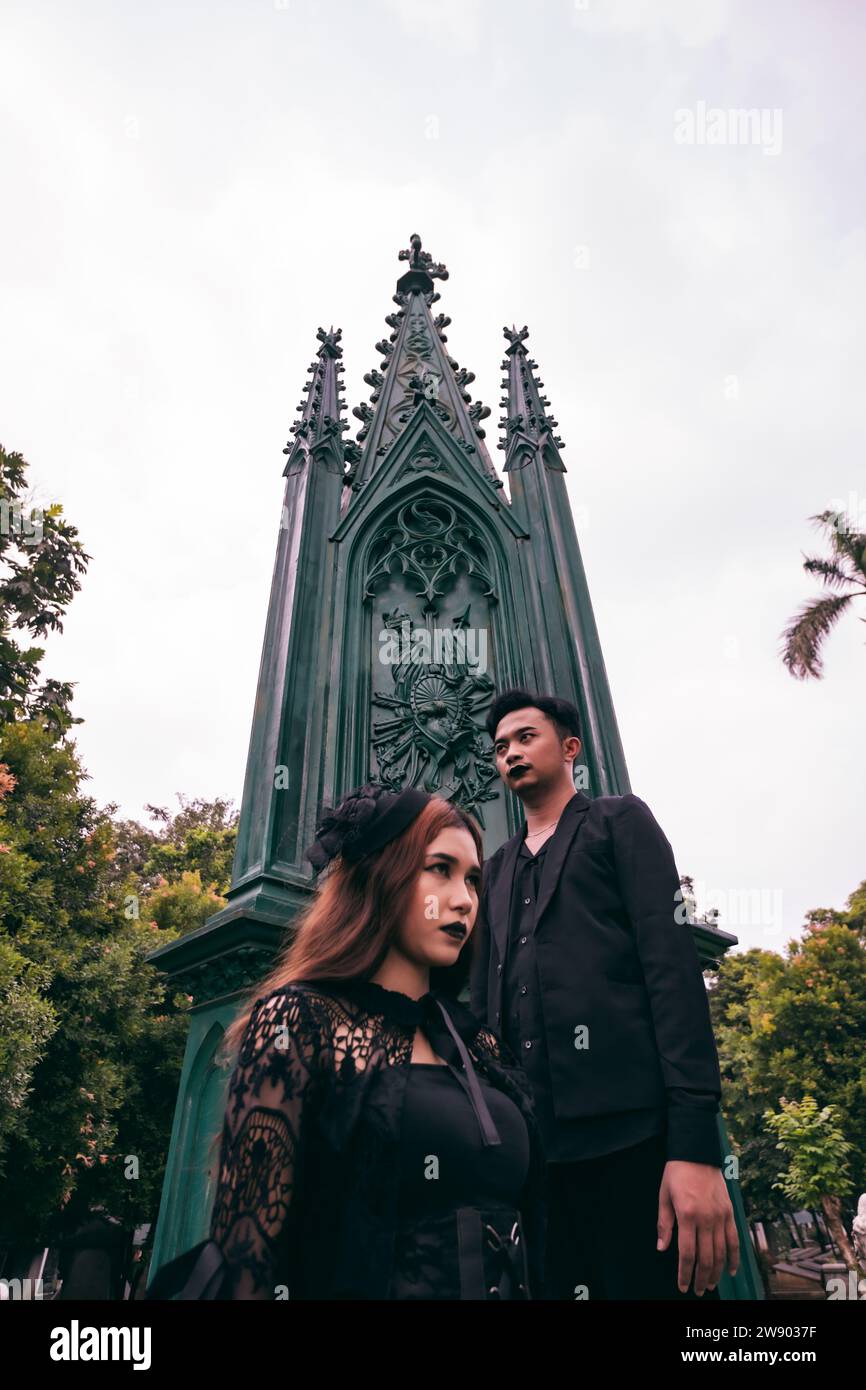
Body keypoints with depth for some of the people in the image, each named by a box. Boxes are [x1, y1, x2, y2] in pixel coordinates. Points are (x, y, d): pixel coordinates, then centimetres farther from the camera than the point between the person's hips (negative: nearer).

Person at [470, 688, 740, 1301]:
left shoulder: (620, 821, 5)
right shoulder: (498, 867, 20)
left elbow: (673, 969, -6)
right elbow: (488, 1002, 18)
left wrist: (695, 1146, -15)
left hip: (629, 1132, -4)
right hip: (533, 1144, 5)